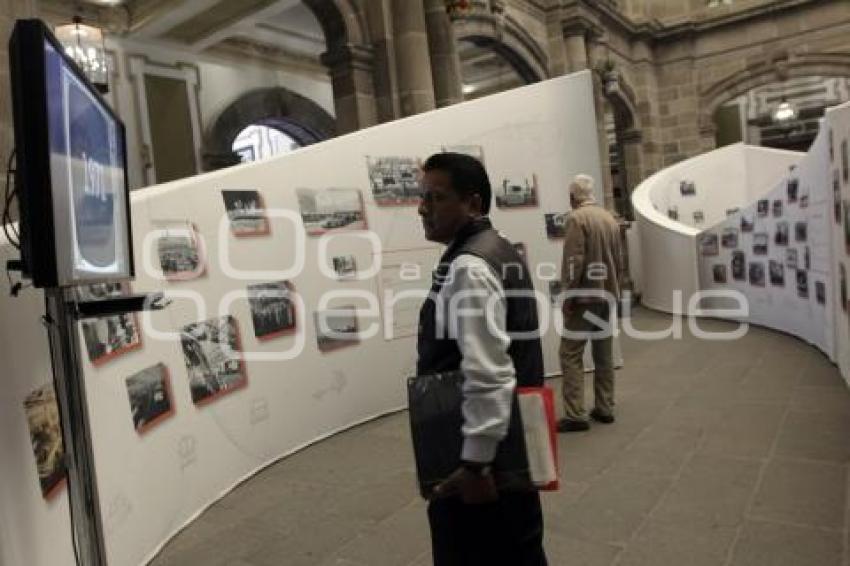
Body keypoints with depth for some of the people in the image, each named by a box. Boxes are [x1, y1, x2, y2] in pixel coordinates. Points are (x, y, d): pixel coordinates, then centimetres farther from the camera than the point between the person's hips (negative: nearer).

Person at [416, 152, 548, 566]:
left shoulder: (467, 268, -21)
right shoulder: (502, 251, 10)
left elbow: (488, 375, -28)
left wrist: (475, 464, -23)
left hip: (482, 451, -9)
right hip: (513, 442, 9)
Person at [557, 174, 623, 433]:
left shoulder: (576, 218, -10)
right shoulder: (610, 219, 12)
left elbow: (574, 260, -18)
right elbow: (618, 260, 15)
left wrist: (569, 295, -14)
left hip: (583, 295, -7)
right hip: (607, 295, 8)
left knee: (571, 355, -5)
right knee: (604, 355, 12)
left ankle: (575, 415, -8)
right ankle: (605, 409, 19)